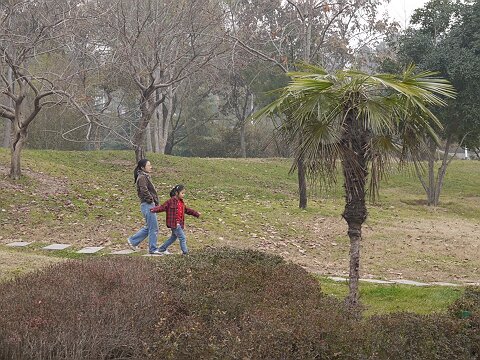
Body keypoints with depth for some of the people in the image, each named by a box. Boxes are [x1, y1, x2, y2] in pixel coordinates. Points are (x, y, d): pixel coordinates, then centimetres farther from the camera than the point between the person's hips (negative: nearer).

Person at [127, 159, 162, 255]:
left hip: (150, 205, 10)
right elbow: (144, 190, -25)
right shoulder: (142, 177, -12)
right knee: (153, 228, -4)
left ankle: (133, 241, 22)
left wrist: (155, 202, 13)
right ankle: (153, 249, 4)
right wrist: (151, 199, -15)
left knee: (148, 227, 16)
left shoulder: (145, 177, 18)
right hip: (147, 205, -10)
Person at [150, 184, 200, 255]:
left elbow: (187, 210, 26)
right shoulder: (171, 201, -11)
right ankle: (185, 252, -4)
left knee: (174, 237, 20)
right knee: (182, 238, -10)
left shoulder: (181, 202, 14)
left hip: (179, 224, 9)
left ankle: (162, 249, 32)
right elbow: (163, 207, -15)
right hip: (174, 223, -9)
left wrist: (196, 214, 33)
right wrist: (154, 209, -30)